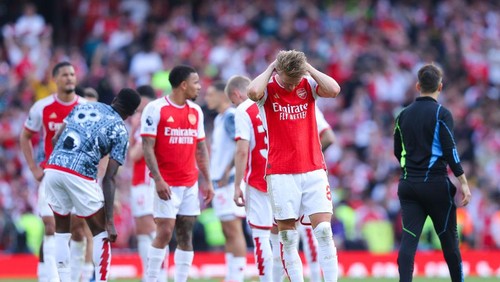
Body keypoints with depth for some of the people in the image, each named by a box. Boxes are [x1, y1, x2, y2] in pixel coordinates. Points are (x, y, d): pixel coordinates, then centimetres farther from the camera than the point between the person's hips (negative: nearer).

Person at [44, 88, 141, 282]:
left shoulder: (83, 107, 21)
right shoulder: (120, 131, 6)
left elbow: (56, 139, 16)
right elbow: (109, 179, 0)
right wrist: (109, 220, -1)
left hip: (53, 168, 5)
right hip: (80, 176, -5)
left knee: (61, 230, 20)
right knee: (100, 233, 12)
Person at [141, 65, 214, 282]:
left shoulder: (196, 111, 11)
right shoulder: (156, 109, -8)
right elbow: (147, 147, -10)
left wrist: (208, 182, 11)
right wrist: (158, 180, -18)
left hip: (190, 183, 6)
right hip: (166, 183, -6)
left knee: (186, 235, 3)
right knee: (165, 232, -11)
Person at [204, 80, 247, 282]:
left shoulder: (231, 117, -12)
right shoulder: (219, 119, 18)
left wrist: (227, 171, -20)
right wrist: (212, 178, 21)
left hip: (229, 181, -10)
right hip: (219, 182, 10)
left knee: (233, 230, -9)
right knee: (228, 232, 10)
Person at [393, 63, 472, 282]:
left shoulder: (404, 115, 9)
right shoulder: (441, 114, -7)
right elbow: (450, 151, -13)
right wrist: (463, 183, -11)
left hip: (408, 184, 4)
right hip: (435, 185, -4)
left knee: (409, 239, -5)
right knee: (449, 239, 10)